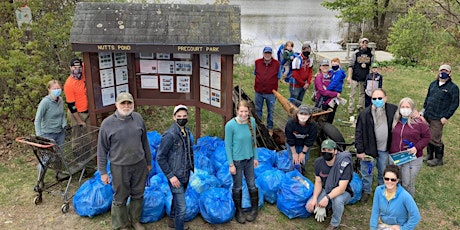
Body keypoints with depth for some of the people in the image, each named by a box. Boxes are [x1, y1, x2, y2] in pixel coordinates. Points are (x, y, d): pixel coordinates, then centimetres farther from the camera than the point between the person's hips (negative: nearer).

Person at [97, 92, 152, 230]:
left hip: (139, 165, 3)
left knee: (138, 195, 18)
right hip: (120, 168, -3)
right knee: (120, 198, 11)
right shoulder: (107, 123, -12)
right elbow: (102, 150, -6)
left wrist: (149, 162, 13)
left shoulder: (138, 118, -2)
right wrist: (103, 172, -5)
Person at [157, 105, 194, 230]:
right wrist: (170, 176, -18)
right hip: (176, 176, -7)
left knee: (177, 199, 25)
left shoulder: (187, 131, 3)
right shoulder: (170, 135, -20)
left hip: (186, 175, 8)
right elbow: (160, 157, -17)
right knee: (181, 207, -5)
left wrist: (191, 166, 9)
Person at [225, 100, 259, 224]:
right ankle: (238, 211, 35)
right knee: (237, 187, 13)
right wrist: (231, 164, -11)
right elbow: (228, 146, -13)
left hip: (249, 159, 4)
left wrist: (255, 157, 8)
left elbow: (253, 140, 4)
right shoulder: (230, 125, -21)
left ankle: (255, 209, 38)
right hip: (237, 160, -3)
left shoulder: (252, 121, -8)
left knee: (252, 184, 16)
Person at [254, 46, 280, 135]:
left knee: (270, 111, 11)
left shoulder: (277, 64, -6)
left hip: (271, 93, -2)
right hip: (258, 92, 2)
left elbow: (278, 77, 5)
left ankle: (270, 128, 28)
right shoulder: (257, 62, -1)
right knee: (258, 110, 16)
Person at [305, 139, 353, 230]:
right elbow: (318, 182, -3)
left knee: (337, 200, -38)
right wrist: (314, 198, -19)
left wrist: (327, 198, -43)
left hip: (343, 192, -4)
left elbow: (341, 188, -30)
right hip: (326, 190, 4)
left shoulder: (344, 163, -27)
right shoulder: (318, 162, -10)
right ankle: (322, 209, 18)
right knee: (309, 207, -16)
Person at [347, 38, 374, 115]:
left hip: (365, 77, 3)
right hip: (355, 77, -3)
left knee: (363, 93, 11)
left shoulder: (370, 53, 4)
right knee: (353, 93, 1)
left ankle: (360, 108, 23)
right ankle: (350, 109, 9)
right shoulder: (356, 53, -3)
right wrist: (349, 76, -8)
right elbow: (350, 65, -3)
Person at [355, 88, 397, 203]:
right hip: (369, 148, -2)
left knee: (383, 172, 21)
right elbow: (358, 133, -9)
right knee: (366, 172, 12)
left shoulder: (393, 110, -7)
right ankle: (366, 190, 35)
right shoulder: (365, 113, -13)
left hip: (385, 149, 2)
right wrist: (360, 150, -10)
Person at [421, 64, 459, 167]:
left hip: (438, 118, -5)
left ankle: (438, 159, 15)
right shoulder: (433, 84, 13)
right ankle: (429, 155, 28)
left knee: (435, 139, -3)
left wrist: (446, 117, -11)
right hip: (427, 116, 6)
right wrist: (424, 109, 14)